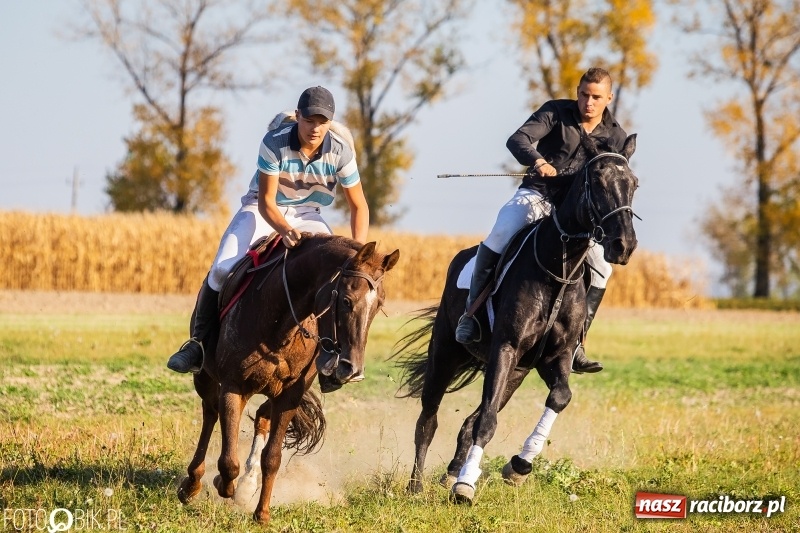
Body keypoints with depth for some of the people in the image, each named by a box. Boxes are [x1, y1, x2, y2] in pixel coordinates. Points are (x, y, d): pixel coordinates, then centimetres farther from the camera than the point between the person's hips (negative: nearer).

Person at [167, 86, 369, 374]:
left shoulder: (340, 151, -20)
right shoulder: (274, 144, -27)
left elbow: (359, 206, -9)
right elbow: (266, 202, -24)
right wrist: (286, 231, -44)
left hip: (305, 215, 2)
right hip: (263, 209, -2)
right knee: (222, 268, -22)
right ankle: (199, 342, -7)